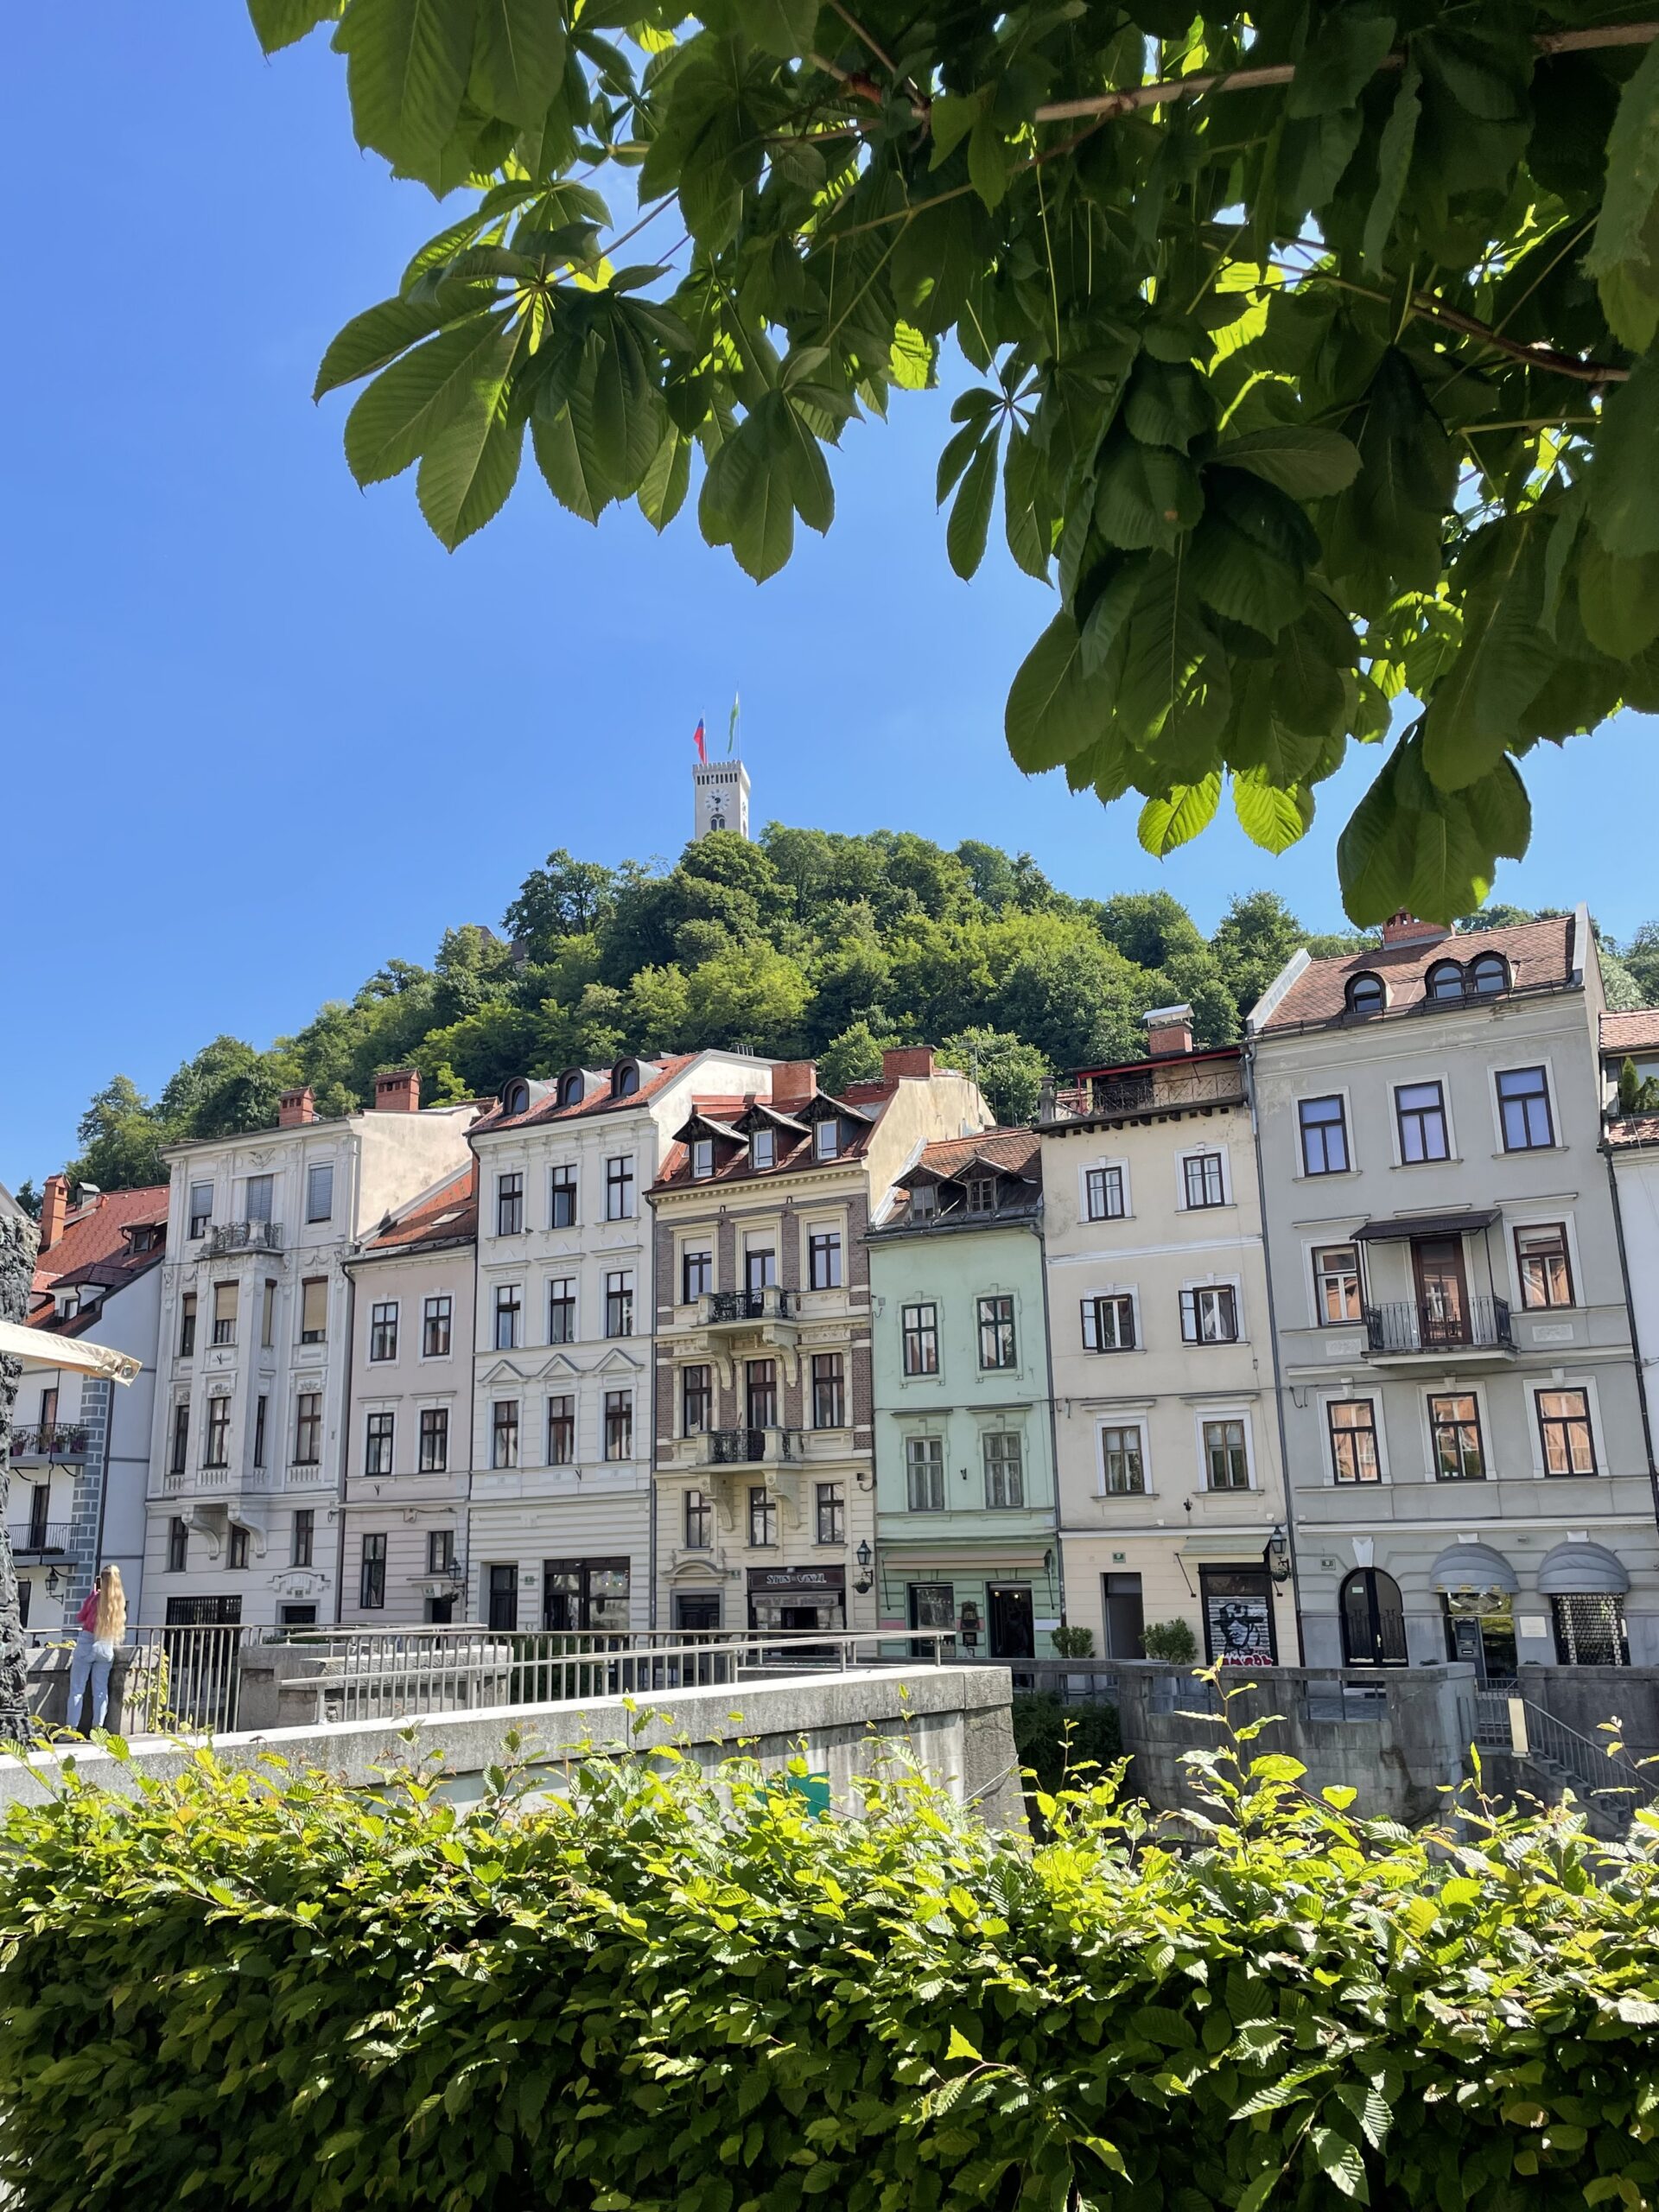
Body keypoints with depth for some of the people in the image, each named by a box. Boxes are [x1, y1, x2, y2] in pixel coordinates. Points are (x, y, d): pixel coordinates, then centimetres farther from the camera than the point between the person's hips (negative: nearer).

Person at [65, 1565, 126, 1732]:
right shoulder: (120, 1600, 0)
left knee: (77, 1689, 2)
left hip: (87, 1645, -4)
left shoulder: (95, 1598, -10)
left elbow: (79, 1619, 4)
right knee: (101, 1690, 9)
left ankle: (72, 1728, 0)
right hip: (106, 1647, 4)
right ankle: (97, 1727, 7)